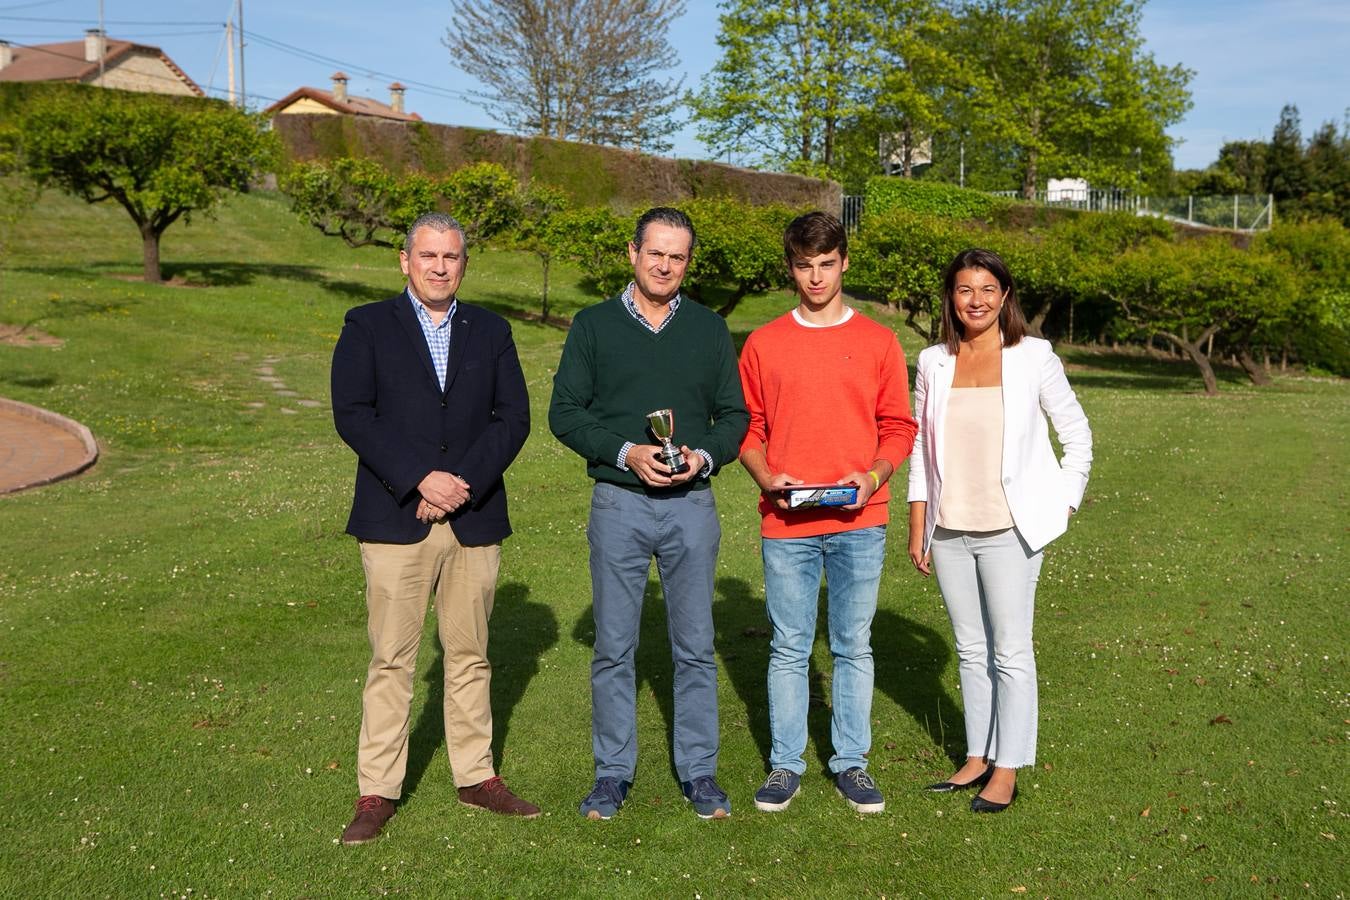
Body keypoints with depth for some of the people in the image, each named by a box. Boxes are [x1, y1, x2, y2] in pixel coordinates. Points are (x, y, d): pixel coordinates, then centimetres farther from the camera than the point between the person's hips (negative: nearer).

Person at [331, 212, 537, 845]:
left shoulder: (491, 332, 12)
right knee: (391, 659, 0)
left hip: (475, 519, 3)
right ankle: (377, 791, 9)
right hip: (395, 519, -2)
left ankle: (476, 776, 22)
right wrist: (420, 479, -15)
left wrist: (464, 481, -10)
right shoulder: (367, 326, 5)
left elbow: (513, 417, 4)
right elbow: (352, 414, -6)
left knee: (470, 654, 11)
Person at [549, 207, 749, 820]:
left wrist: (703, 457, -10)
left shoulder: (710, 329, 10)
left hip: (692, 504, 1)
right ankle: (613, 772, 17)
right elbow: (565, 412, 0)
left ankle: (699, 772, 18)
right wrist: (626, 452, -14)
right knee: (613, 648, 4)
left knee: (695, 648, 6)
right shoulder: (594, 325, 5)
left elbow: (735, 416, 10)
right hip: (618, 504, -1)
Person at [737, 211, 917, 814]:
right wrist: (767, 479, -9)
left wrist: (873, 476, -10)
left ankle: (851, 763, 19)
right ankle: (785, 764, 18)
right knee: (789, 647, 6)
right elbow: (748, 427, 8)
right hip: (786, 523, 0)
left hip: (858, 522, 0)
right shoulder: (763, 344, 6)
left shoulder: (878, 342, 5)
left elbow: (899, 427, 7)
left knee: (853, 646, 8)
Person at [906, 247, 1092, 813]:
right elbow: (920, 449, 8)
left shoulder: (1033, 357, -3)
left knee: (1010, 652, 1)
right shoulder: (933, 363, 5)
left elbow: (1076, 434, 6)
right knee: (971, 649, 12)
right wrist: (917, 530, 5)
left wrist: (1064, 504, 0)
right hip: (949, 529, 3)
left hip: (1011, 528, -3)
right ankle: (977, 759, 23)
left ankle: (1006, 771, 10)